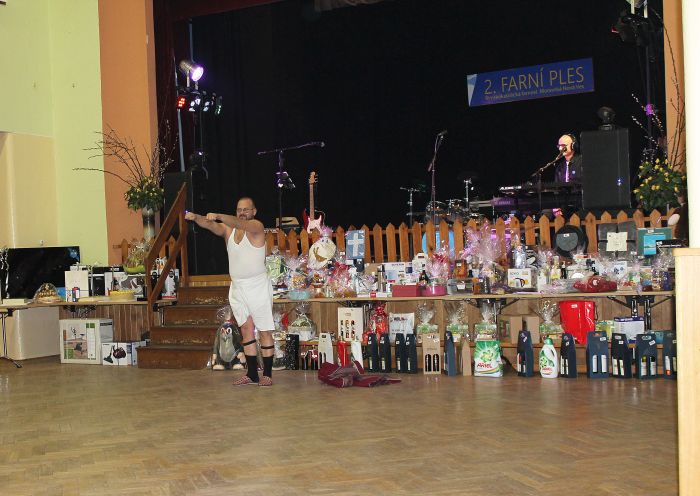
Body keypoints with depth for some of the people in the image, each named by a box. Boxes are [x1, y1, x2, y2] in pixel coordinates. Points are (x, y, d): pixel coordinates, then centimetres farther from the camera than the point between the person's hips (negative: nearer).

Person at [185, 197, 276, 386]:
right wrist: (195, 217, -29)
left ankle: (267, 374, 4)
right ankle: (252, 374, 13)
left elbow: (240, 224, -27)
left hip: (258, 286, -6)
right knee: (246, 330, 8)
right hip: (237, 287, 6)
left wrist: (218, 216, -41)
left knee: (265, 331, -1)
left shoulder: (256, 226, -7)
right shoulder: (228, 229, 9)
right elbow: (210, 225, -8)